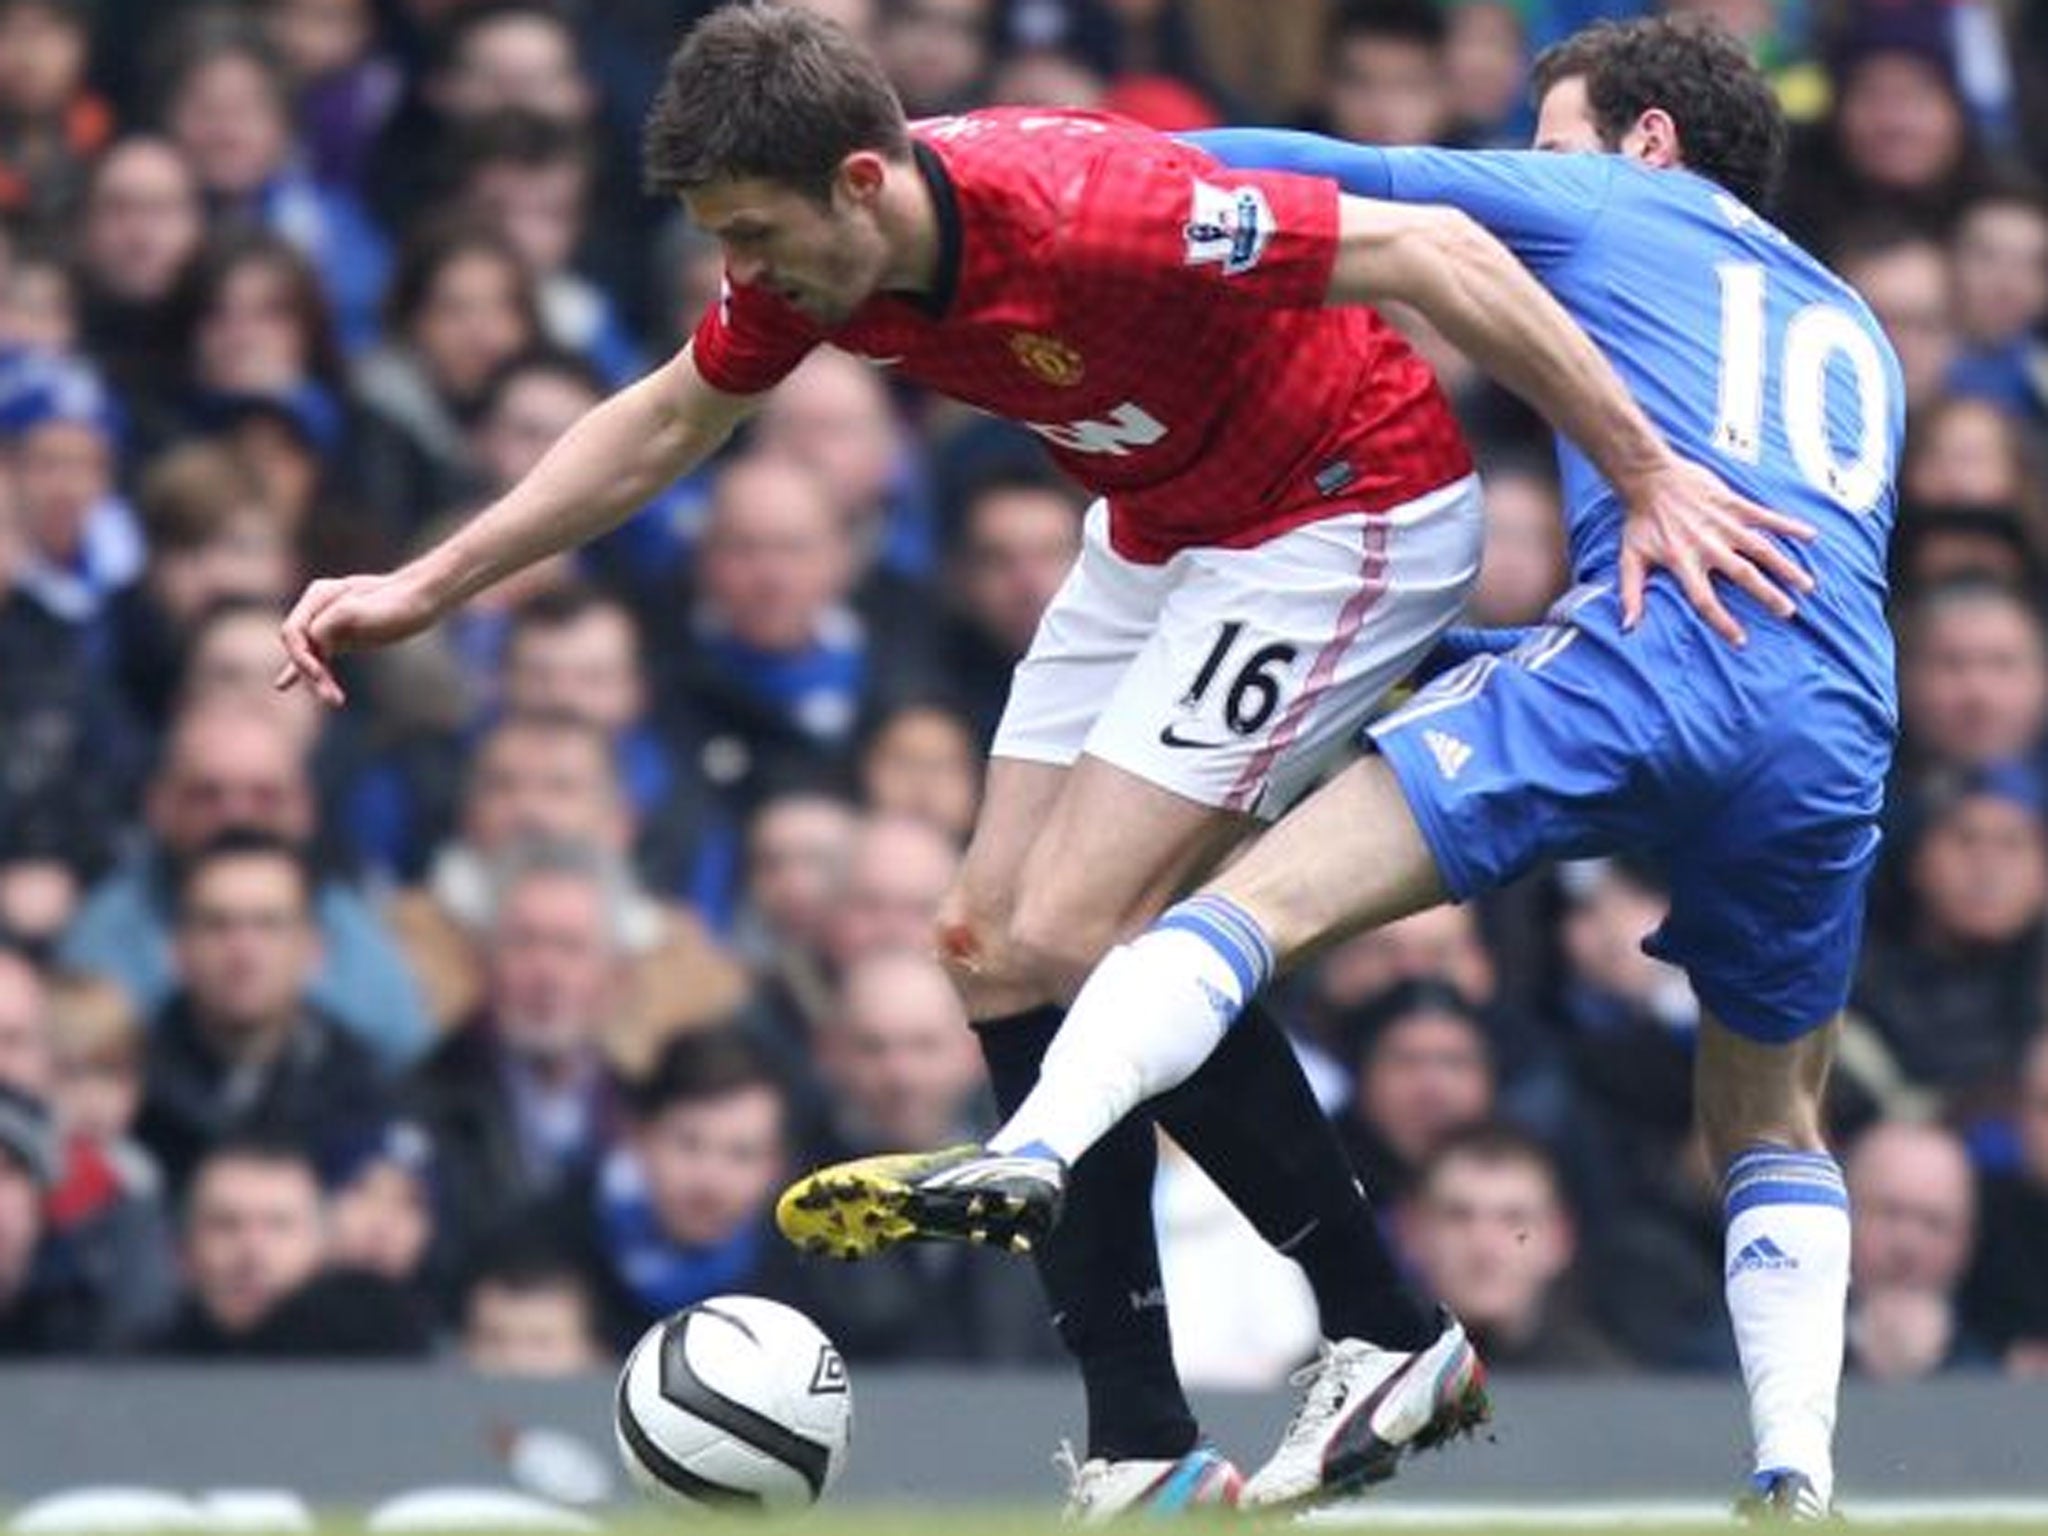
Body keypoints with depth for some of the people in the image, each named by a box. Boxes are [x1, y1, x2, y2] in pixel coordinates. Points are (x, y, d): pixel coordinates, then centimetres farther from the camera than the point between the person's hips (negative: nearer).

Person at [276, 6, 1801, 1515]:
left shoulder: (1087, 213, -34)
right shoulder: (813, 248, -9)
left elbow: (1434, 251, -30)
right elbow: (667, 423, 12)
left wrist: (1647, 474, -27)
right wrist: (421, 591, 9)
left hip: (1344, 511, -9)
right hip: (1161, 528, 9)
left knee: (1068, 941, -16)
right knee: (992, 943, 1)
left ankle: (1388, 1334, -4)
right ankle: (1142, 1453, 4)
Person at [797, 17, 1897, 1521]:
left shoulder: (1610, 204, 21)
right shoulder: (1858, 337, 37)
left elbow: (1325, 182, 17)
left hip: (1651, 649, -5)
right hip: (1841, 731, 5)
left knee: (1267, 895, -13)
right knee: (1774, 1137, 23)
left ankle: (1032, 1149, -36)